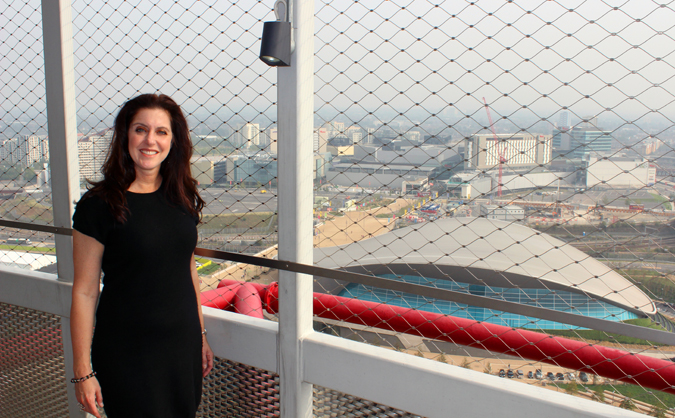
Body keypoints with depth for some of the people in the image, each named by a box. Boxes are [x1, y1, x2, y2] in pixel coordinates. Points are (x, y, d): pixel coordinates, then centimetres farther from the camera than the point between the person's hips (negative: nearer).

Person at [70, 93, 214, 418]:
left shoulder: (182, 197, 2)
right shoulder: (99, 204, -13)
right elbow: (84, 292, -11)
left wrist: (200, 335, 14)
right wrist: (83, 372, -10)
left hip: (182, 346, 5)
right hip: (126, 355, -4)